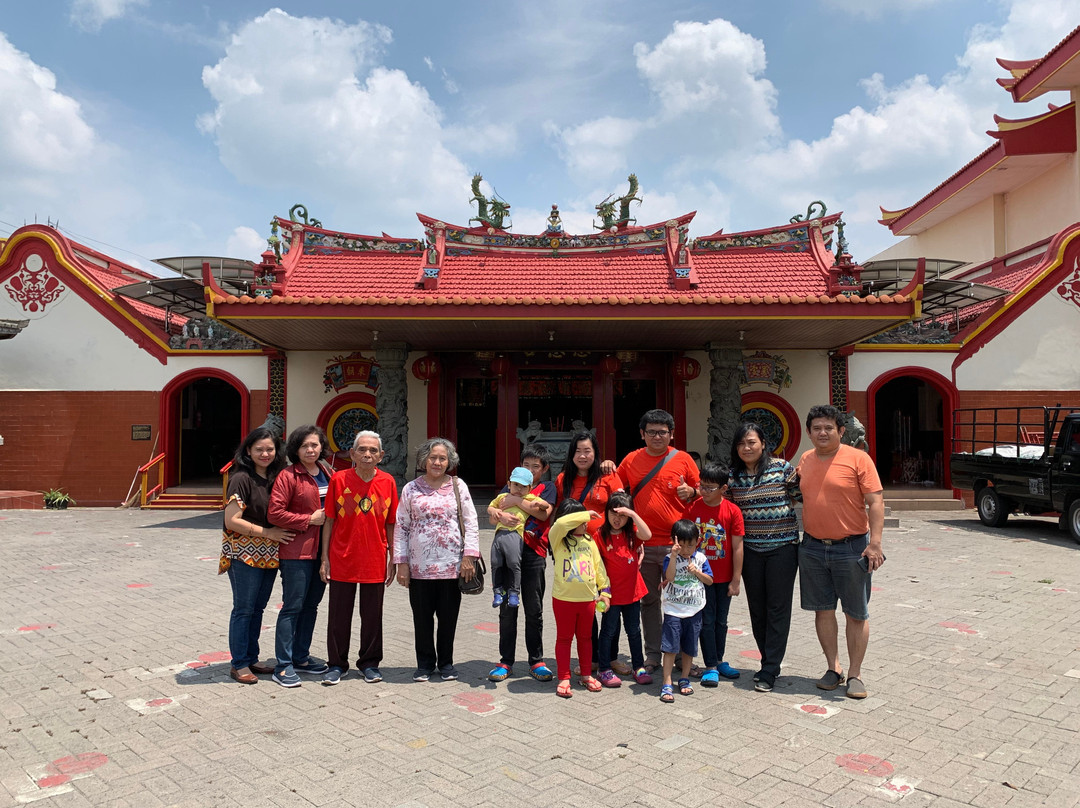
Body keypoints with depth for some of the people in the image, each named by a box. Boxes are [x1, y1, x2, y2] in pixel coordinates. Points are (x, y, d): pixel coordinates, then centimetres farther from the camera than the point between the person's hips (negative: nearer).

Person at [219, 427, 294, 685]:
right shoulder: (241, 479, -13)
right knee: (244, 609, 2)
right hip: (244, 554, -7)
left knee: (258, 608, 15)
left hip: (268, 554, 7)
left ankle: (251, 658, 27)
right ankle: (239, 664, 15)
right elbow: (232, 521, -17)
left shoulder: (275, 478, 8)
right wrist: (267, 532, -15)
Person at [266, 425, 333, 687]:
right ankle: (283, 666, 6)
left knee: (311, 605, 15)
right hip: (296, 552, -7)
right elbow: (275, 513, -16)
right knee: (292, 606, -3)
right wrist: (309, 520, -15)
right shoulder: (288, 476, -9)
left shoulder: (328, 474, 11)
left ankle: (301, 657, 27)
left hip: (321, 550, 7)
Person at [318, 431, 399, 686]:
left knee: (372, 616, 11)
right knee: (339, 615, 9)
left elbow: (390, 524, 5)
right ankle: (337, 664, 25)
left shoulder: (388, 482, 0)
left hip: (375, 563, 1)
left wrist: (393, 559, 5)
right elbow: (329, 521, 0)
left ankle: (369, 663, 27)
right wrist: (324, 558, -2)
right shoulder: (339, 480, -4)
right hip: (342, 561, -1)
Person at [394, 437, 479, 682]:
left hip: (451, 566, 0)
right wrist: (401, 563, 0)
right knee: (422, 618, 7)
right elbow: (401, 527, 4)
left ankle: (446, 662, 25)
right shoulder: (411, 489, 3)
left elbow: (470, 523, 3)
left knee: (448, 617, 8)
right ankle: (425, 663, 24)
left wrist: (469, 556, -5)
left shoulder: (458, 486, 3)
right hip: (419, 567, 0)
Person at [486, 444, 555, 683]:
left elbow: (544, 512, -10)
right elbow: (492, 514, 4)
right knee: (507, 609, 5)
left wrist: (515, 499, -9)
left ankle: (536, 661, 16)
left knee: (534, 610, 5)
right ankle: (506, 661, 14)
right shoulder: (511, 486, 15)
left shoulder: (548, 487, 9)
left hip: (534, 555, -2)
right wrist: (499, 514, -20)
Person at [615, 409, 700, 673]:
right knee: (649, 601, 10)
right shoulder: (631, 460, 7)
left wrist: (690, 492, -14)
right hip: (644, 544, 2)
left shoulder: (683, 459, 1)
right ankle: (653, 654, 21)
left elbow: (701, 493, 8)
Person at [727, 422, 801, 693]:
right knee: (757, 608, 9)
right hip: (750, 549, 3)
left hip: (783, 546, -3)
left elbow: (802, 495, 0)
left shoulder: (782, 468, -4)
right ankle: (771, 662, 24)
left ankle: (769, 671, 5)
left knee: (778, 608, -1)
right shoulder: (732, 476, 6)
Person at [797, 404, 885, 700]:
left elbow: (875, 502, -12)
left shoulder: (858, 458, -9)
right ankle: (833, 668, 24)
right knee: (823, 610, 10)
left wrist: (875, 543, -19)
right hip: (812, 548, 5)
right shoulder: (805, 460, 7)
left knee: (857, 614, 6)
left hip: (851, 548, -5)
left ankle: (855, 674, 17)